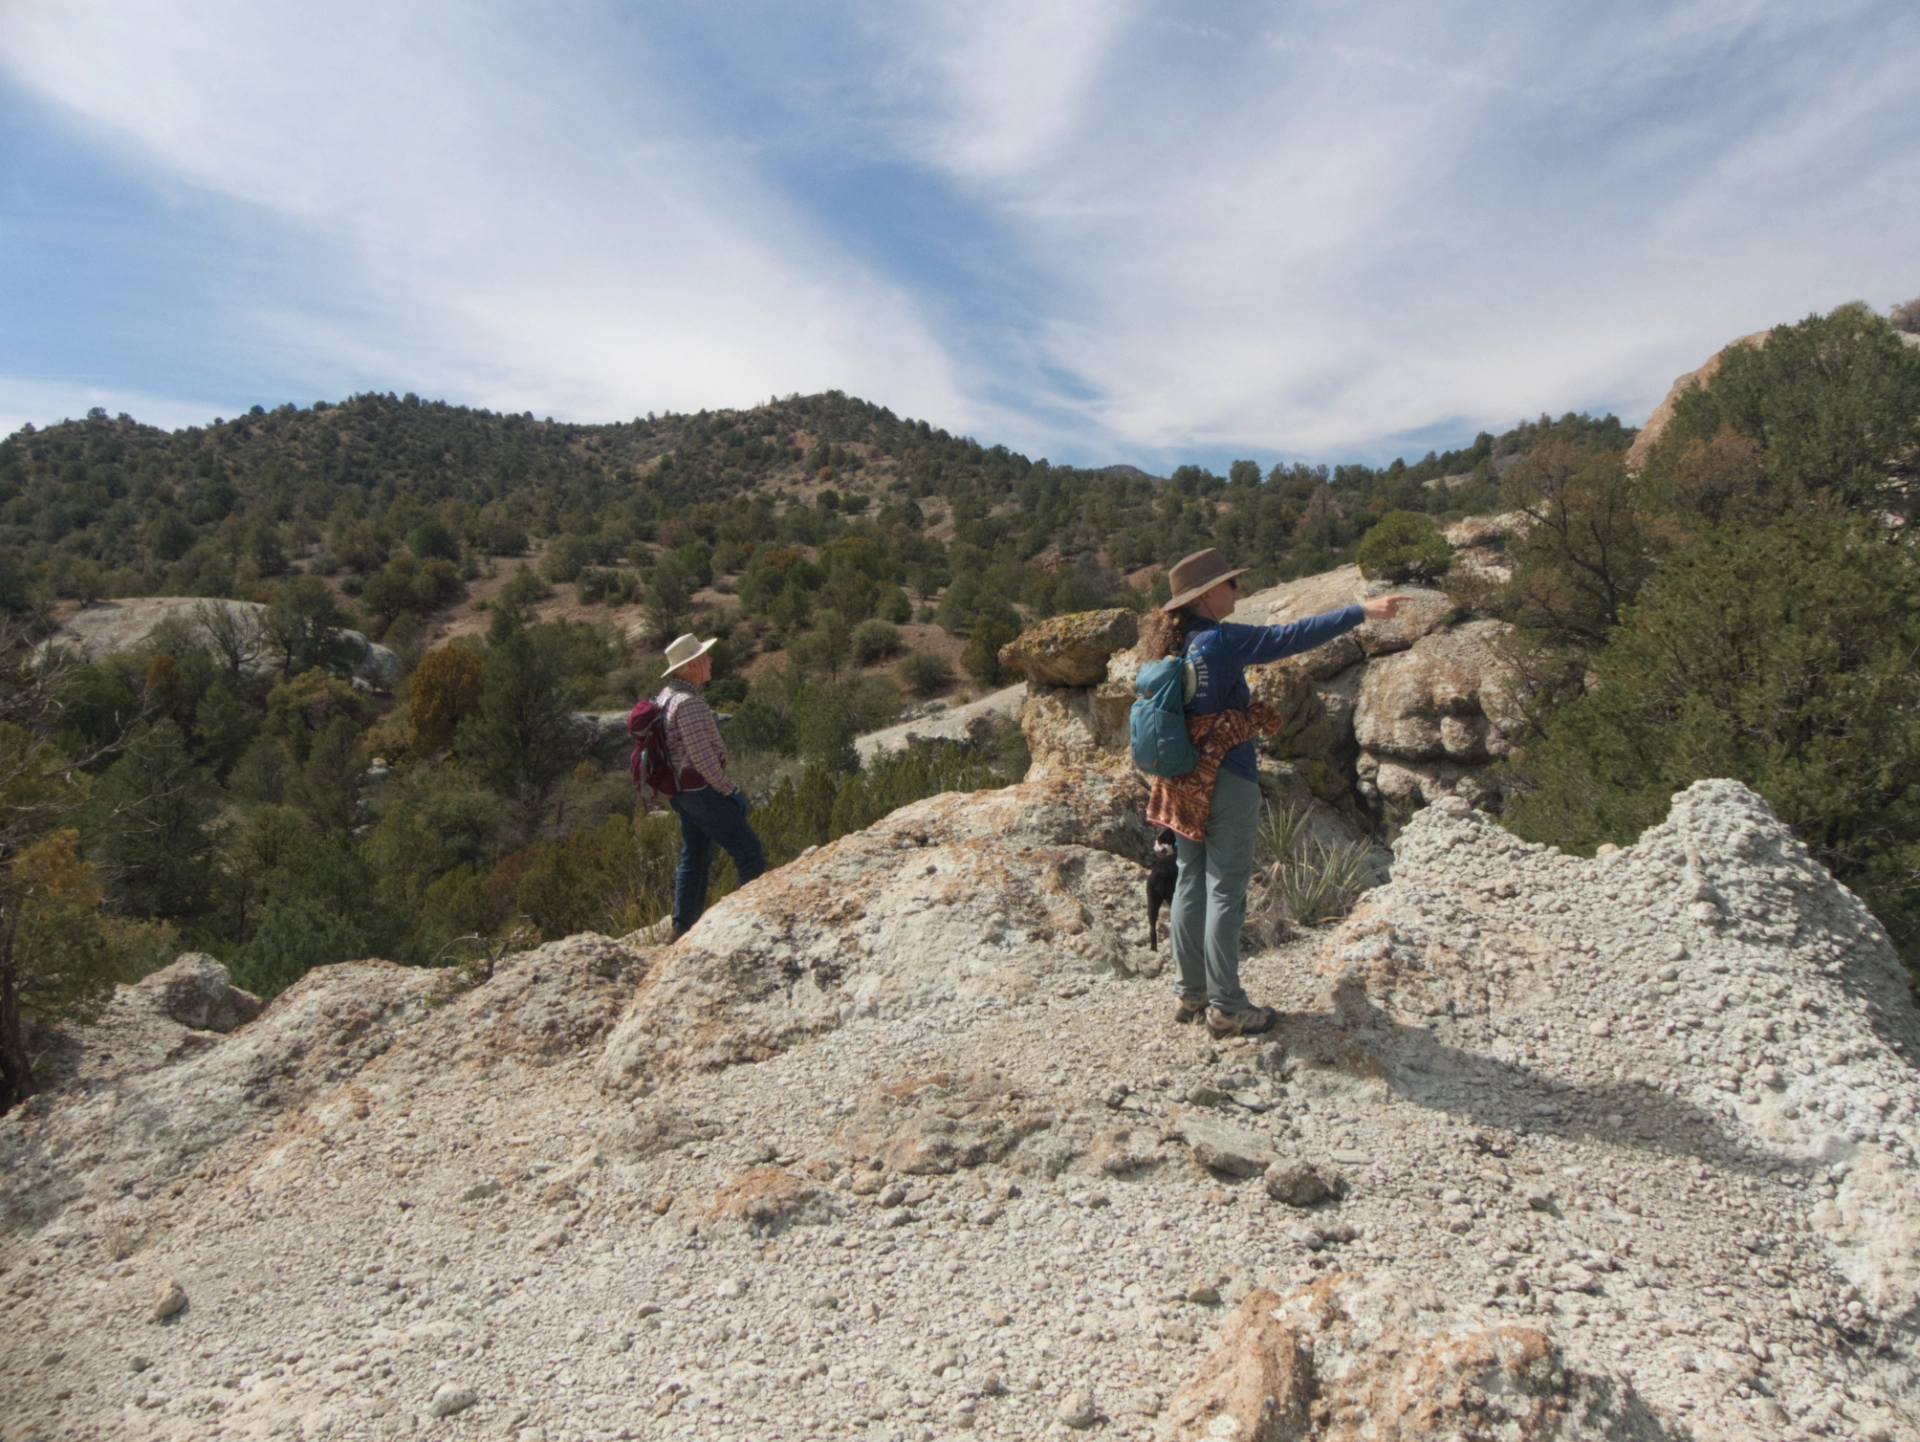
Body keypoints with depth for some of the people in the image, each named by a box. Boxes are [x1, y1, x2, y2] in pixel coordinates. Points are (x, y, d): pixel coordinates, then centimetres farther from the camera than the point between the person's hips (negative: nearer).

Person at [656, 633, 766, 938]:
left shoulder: (667, 695, 10)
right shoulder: (688, 702, -21)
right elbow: (703, 758, -24)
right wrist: (731, 791, -14)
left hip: (681, 789, 10)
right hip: (700, 789, -10)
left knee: (695, 858, 18)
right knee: (749, 852, -4)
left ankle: (683, 927, 23)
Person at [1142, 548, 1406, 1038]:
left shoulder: (1170, 645, 6)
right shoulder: (1220, 640, -17)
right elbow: (1290, 637, -19)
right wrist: (1360, 612, -15)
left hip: (1185, 780, 8)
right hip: (1226, 780, -8)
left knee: (1191, 883, 14)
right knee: (1226, 889, 0)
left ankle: (1190, 993, 24)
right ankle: (1226, 1006, 8)